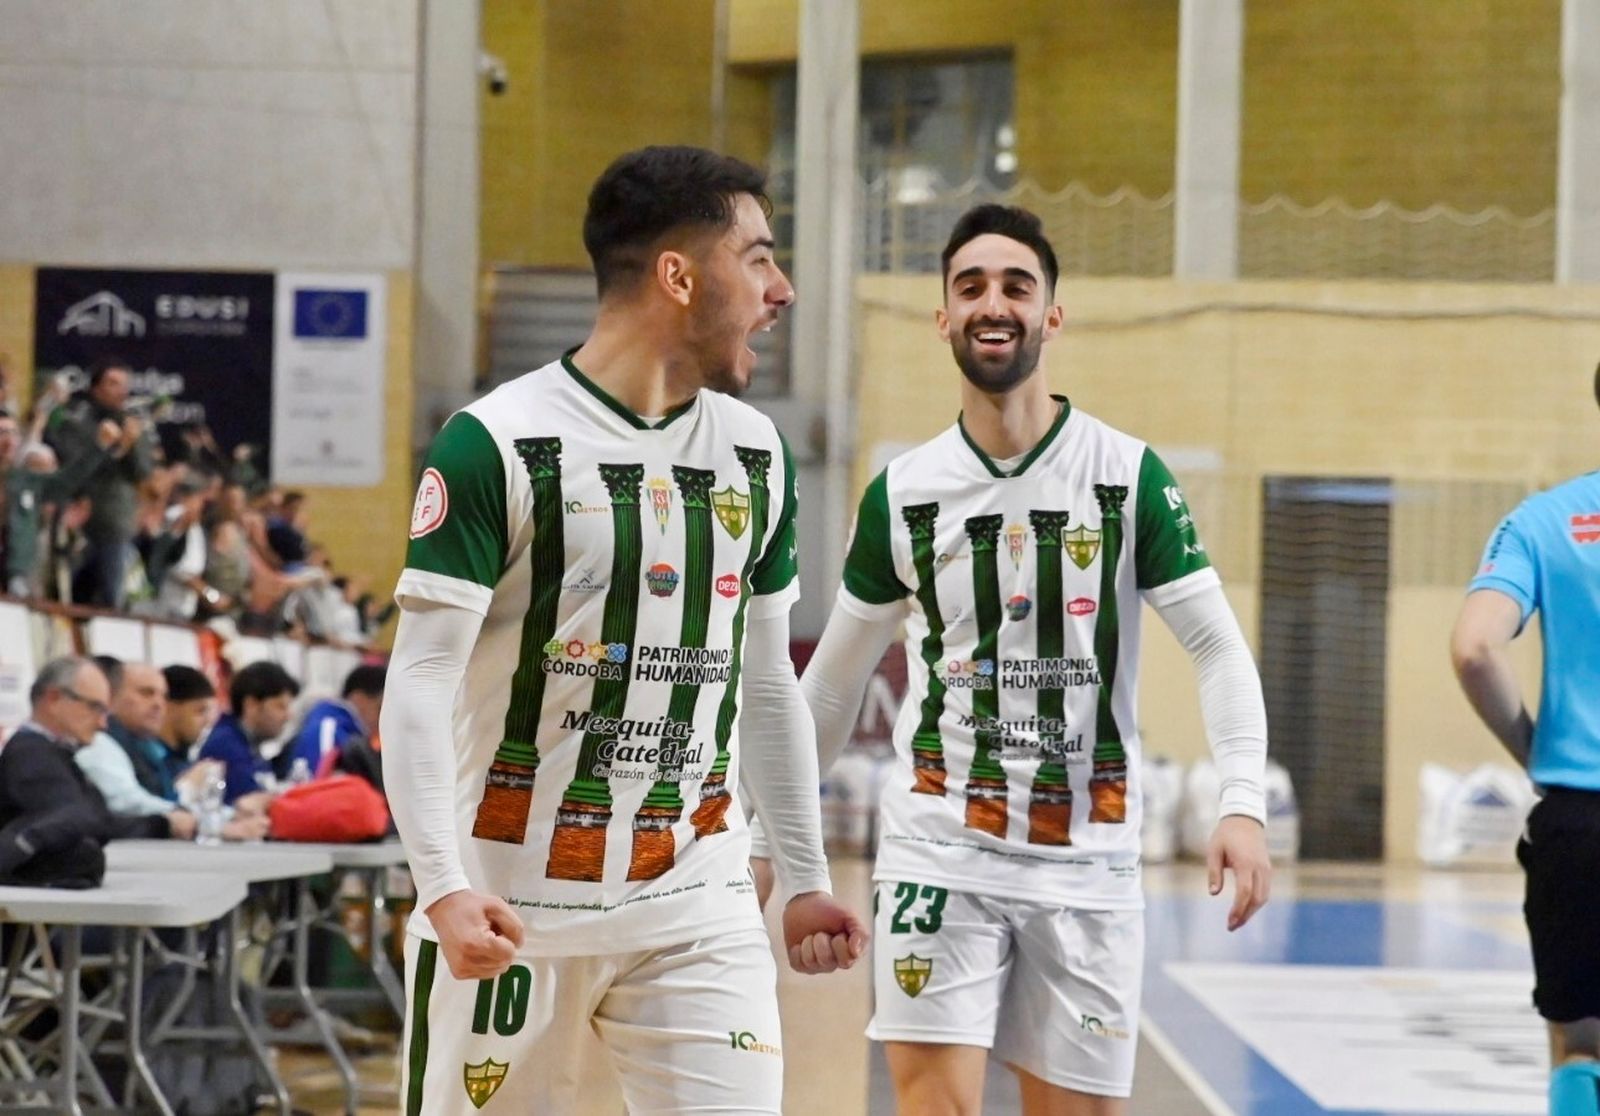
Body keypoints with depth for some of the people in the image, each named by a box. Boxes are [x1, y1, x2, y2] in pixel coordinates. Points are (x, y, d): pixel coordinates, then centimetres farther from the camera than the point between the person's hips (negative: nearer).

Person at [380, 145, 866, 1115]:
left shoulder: (758, 455, 9)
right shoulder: (499, 445, -9)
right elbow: (421, 682, -12)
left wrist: (807, 880, 17)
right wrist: (444, 887, -23)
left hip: (698, 905, 4)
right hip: (514, 905, -4)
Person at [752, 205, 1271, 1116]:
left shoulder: (1129, 476, -3)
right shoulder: (904, 493, 4)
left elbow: (1218, 647, -4)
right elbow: (836, 676, 15)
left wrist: (1244, 804, -18)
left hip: (1087, 862, 0)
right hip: (938, 848, 1)